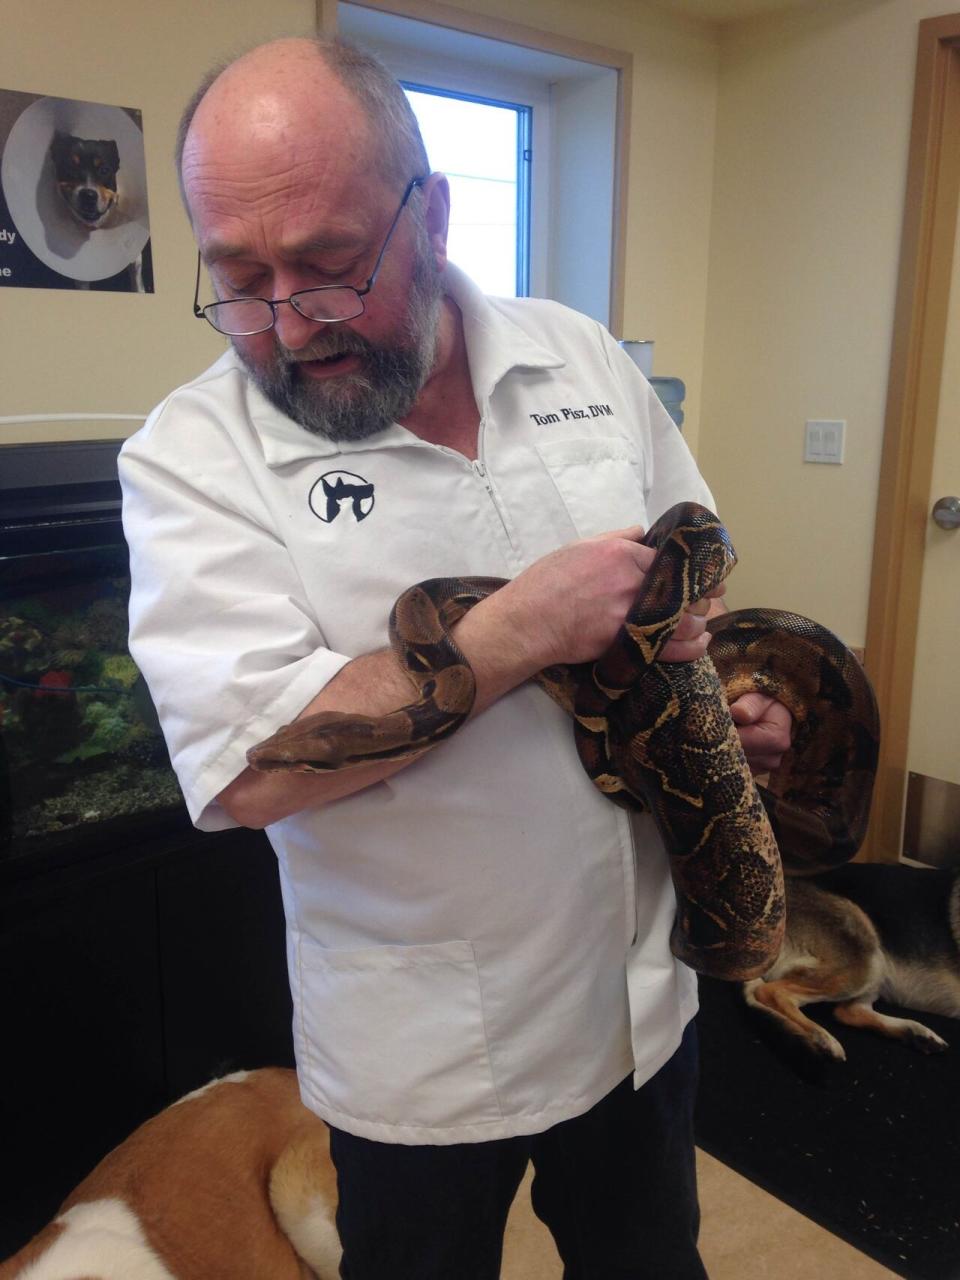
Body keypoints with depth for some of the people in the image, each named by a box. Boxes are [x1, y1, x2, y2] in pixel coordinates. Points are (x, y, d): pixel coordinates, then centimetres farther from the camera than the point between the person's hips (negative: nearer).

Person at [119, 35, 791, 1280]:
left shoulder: (584, 357, -3)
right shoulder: (193, 453, -17)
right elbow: (253, 769, -27)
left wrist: (729, 696, -7)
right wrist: (527, 630, -27)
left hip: (641, 987, 5)